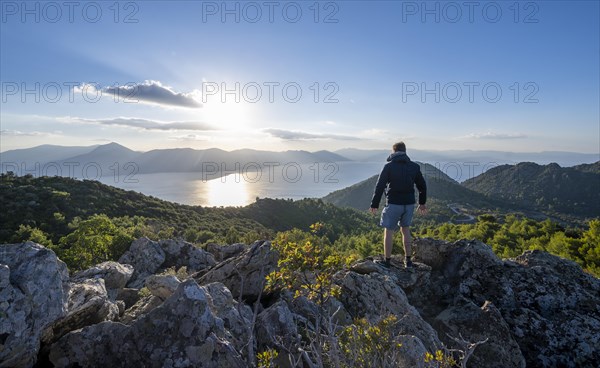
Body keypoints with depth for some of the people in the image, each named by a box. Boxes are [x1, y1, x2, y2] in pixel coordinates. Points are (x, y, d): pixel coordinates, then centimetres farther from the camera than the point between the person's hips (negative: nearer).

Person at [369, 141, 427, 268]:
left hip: (393, 204, -4)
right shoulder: (414, 166, 5)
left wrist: (374, 205, -4)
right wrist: (422, 203, 25)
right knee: (405, 230, 19)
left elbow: (380, 186, -11)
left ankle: (387, 261, 13)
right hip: (409, 204, 5)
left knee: (388, 231, 7)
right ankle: (408, 260, 23)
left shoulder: (388, 166, -8)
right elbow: (422, 186, 12)